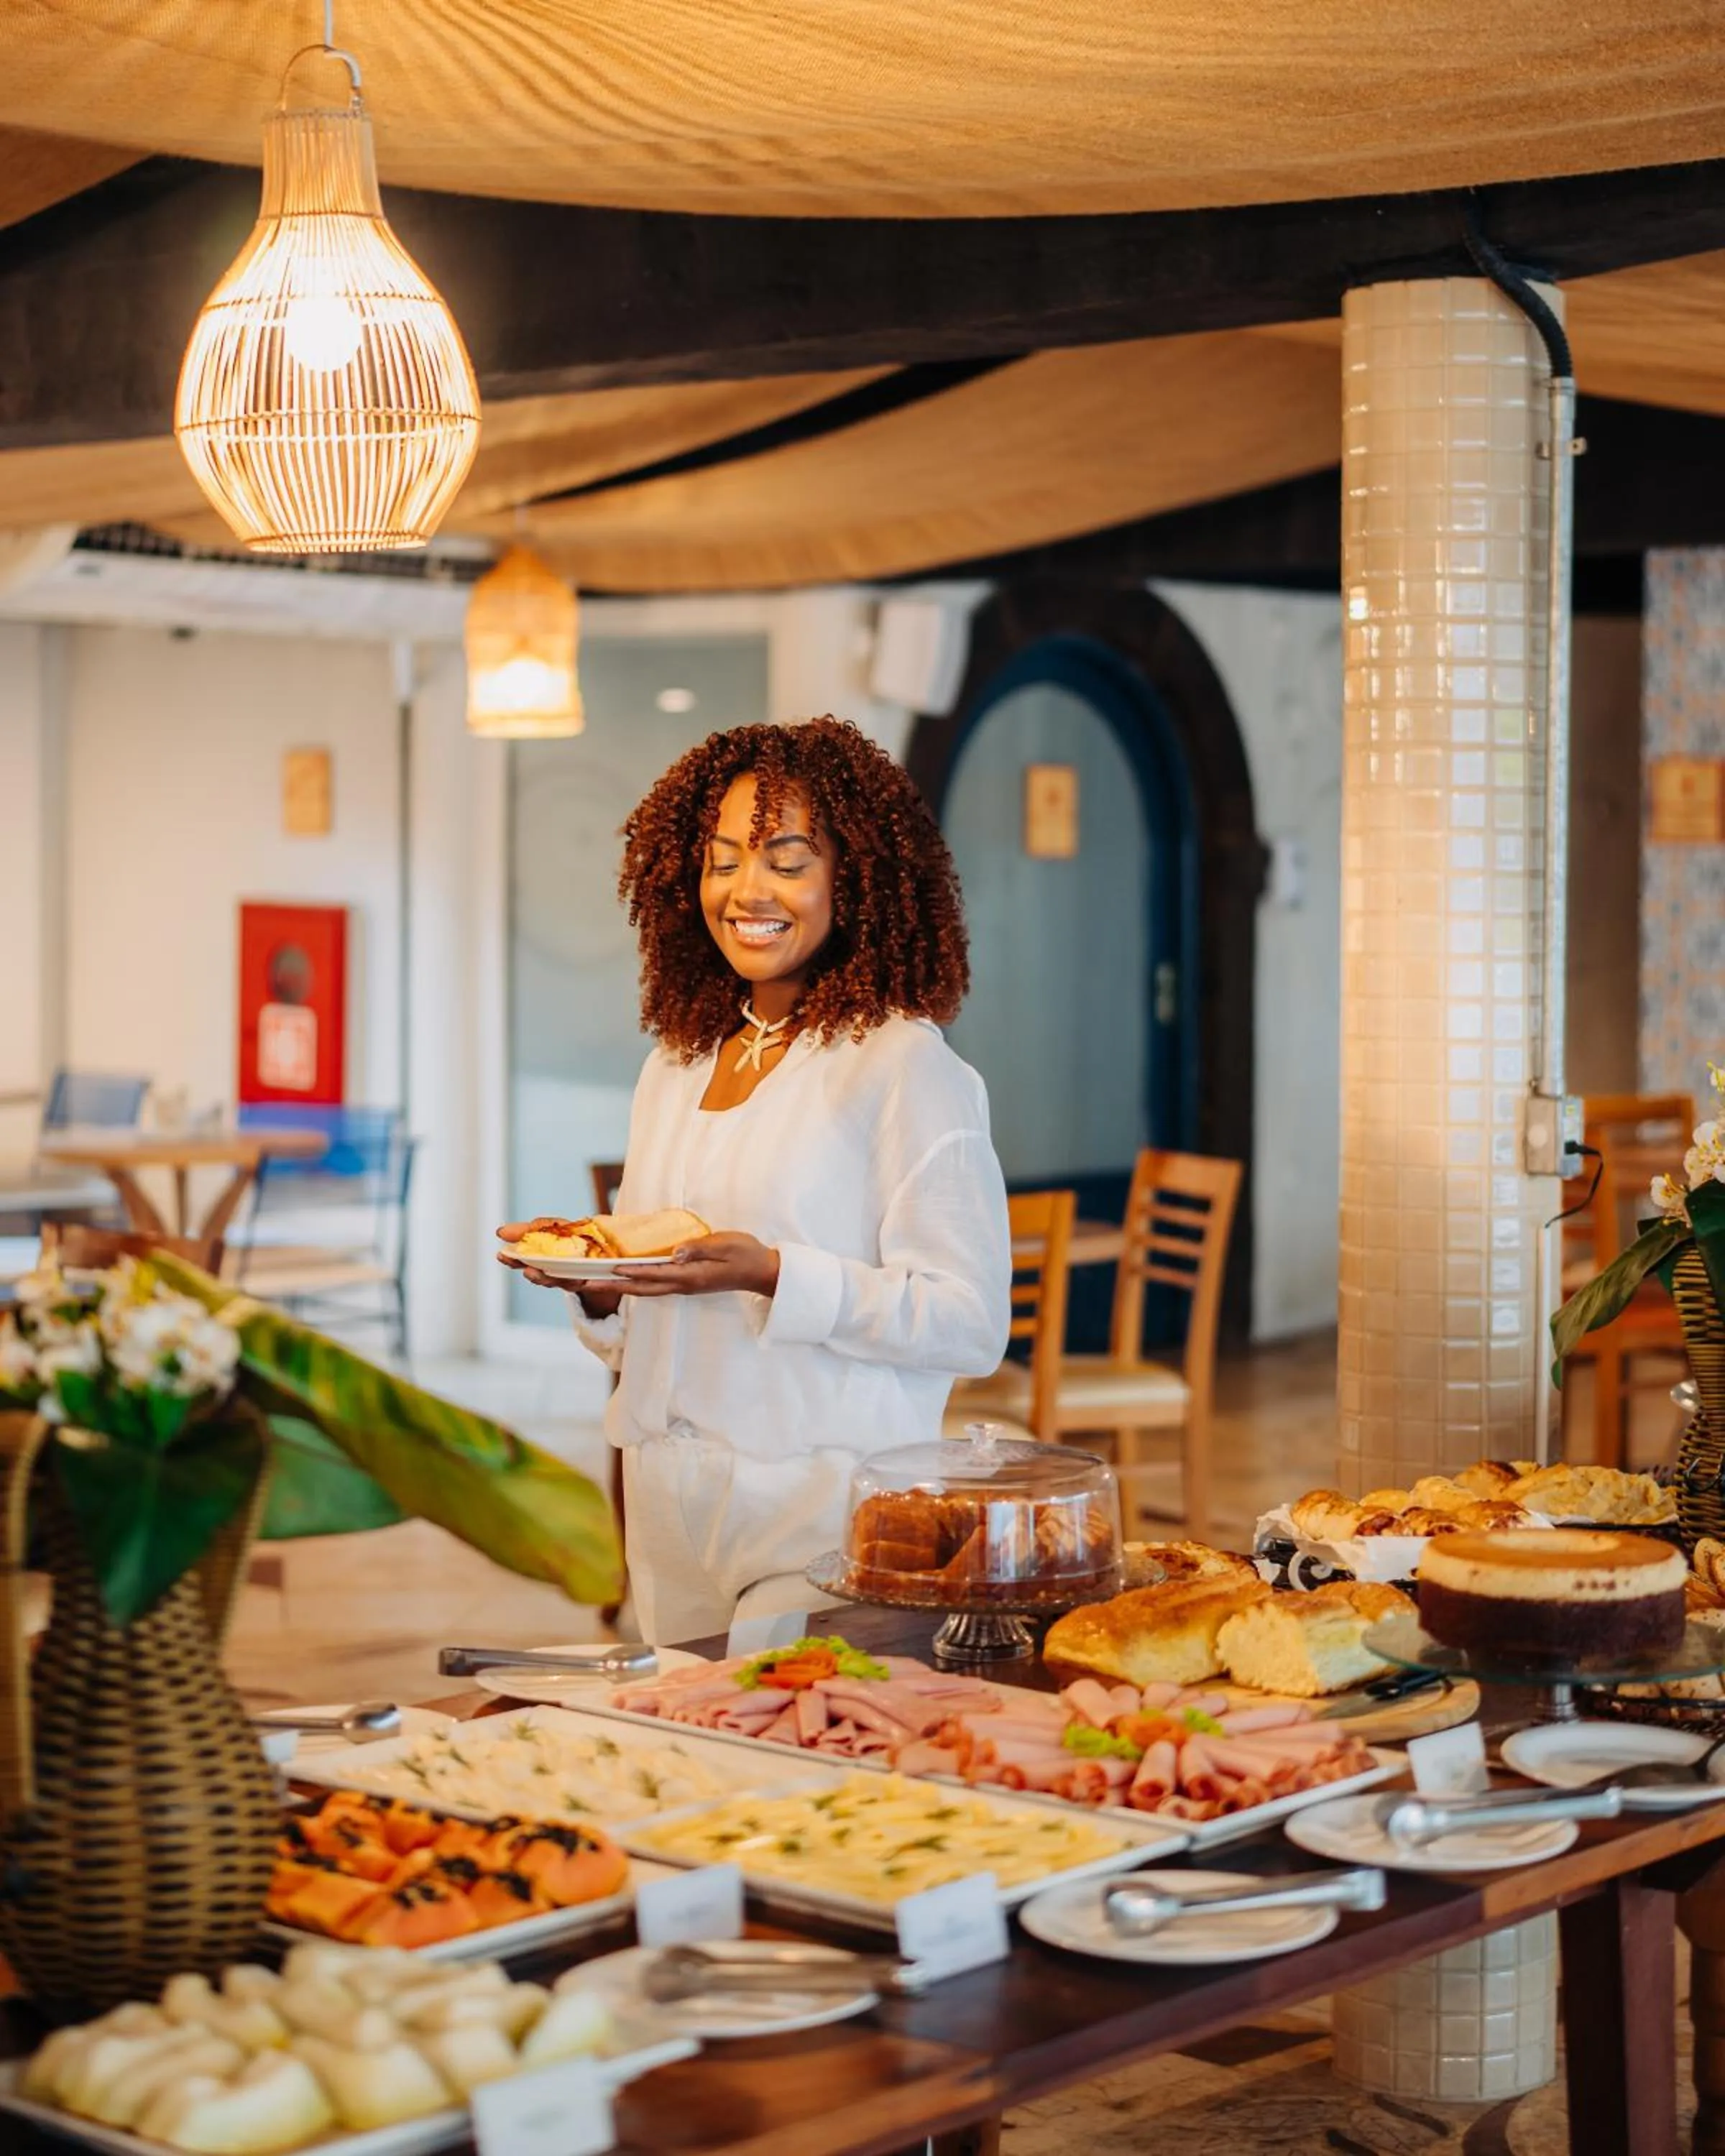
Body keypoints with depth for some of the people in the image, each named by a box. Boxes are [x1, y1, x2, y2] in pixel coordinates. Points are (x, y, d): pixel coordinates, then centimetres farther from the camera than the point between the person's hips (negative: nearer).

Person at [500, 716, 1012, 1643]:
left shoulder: (904, 1066, -8)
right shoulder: (675, 1065, 12)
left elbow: (971, 1323, -14)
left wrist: (772, 1277, -23)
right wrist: (595, 1284, -1)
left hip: (823, 1502, -6)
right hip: (670, 1499, 6)